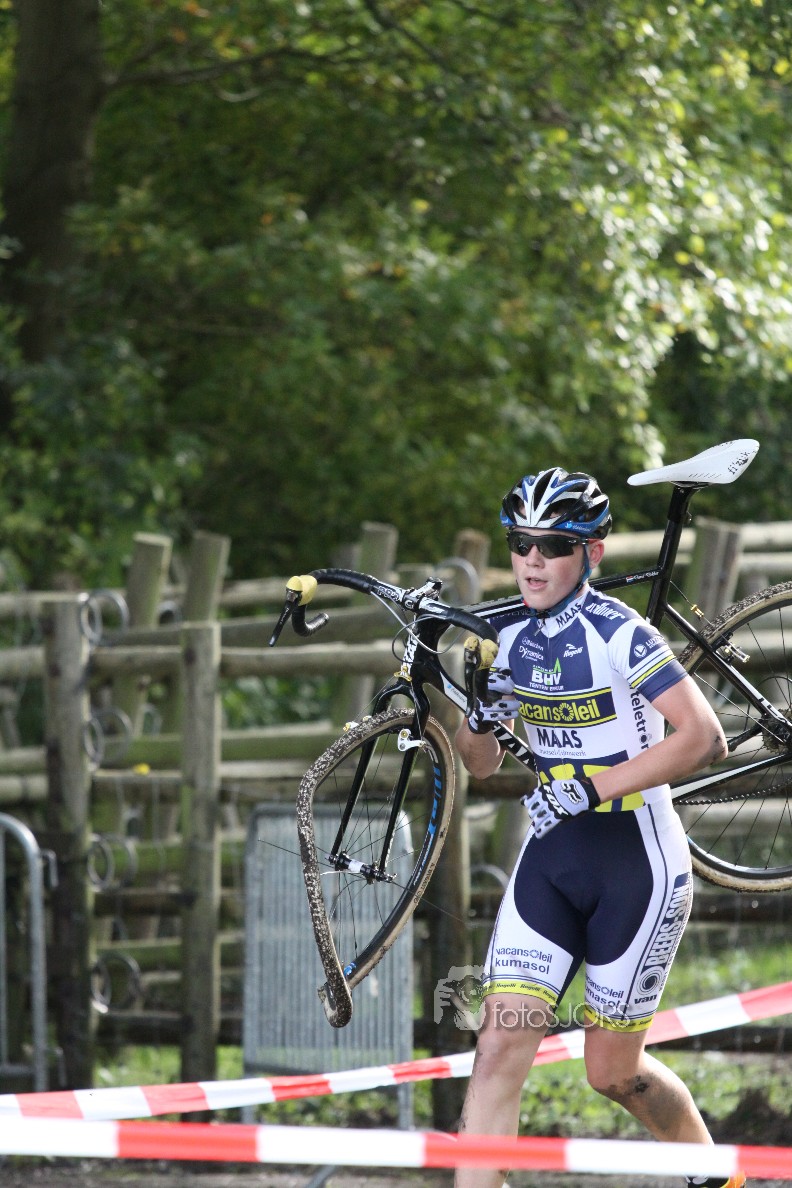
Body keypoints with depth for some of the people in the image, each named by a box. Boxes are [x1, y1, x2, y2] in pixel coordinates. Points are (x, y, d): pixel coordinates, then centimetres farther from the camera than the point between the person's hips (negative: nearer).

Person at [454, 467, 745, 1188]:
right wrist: (484, 719, -10)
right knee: (501, 1045, -9)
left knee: (611, 1071, 4)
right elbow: (480, 765, 13)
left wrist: (592, 787, -28)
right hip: (551, 857, 6)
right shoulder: (513, 641, 4)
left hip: (637, 863, -6)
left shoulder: (618, 635, -16)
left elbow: (704, 738, -25)